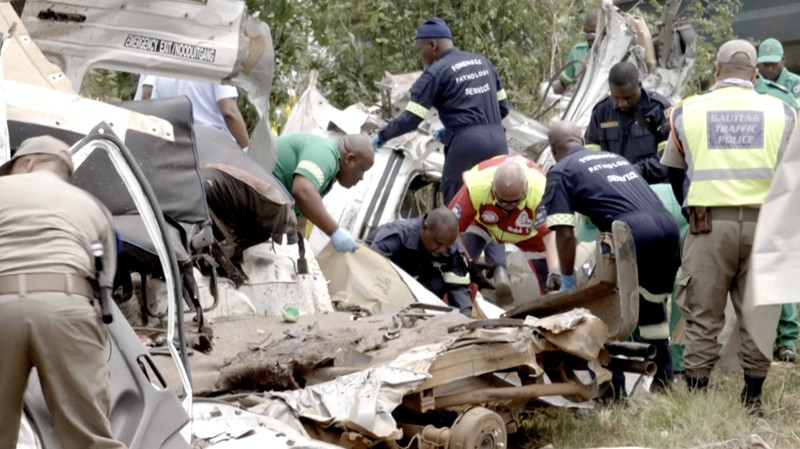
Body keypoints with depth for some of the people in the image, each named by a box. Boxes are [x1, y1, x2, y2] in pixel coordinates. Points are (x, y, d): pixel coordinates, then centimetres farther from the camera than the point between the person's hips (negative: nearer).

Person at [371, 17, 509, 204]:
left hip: (467, 143, -6)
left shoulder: (436, 72, -2)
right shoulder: (483, 62, 18)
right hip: (497, 139, 6)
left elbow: (411, 119, -5)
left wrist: (382, 136, 10)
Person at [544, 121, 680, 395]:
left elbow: (565, 233, 2)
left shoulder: (560, 172, 12)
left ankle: (614, 388, 8)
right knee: (652, 301, 26)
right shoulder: (614, 157, 31)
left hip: (632, 231, -7)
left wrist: (567, 279, 14)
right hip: (668, 225, 7)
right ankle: (663, 378, 33)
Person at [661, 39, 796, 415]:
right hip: (762, 224, 1)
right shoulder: (781, 113, 6)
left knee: (702, 317, 5)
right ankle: (752, 399, 14)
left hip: (708, 224, 0)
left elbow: (674, 173, 17)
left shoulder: (687, 112, 7)